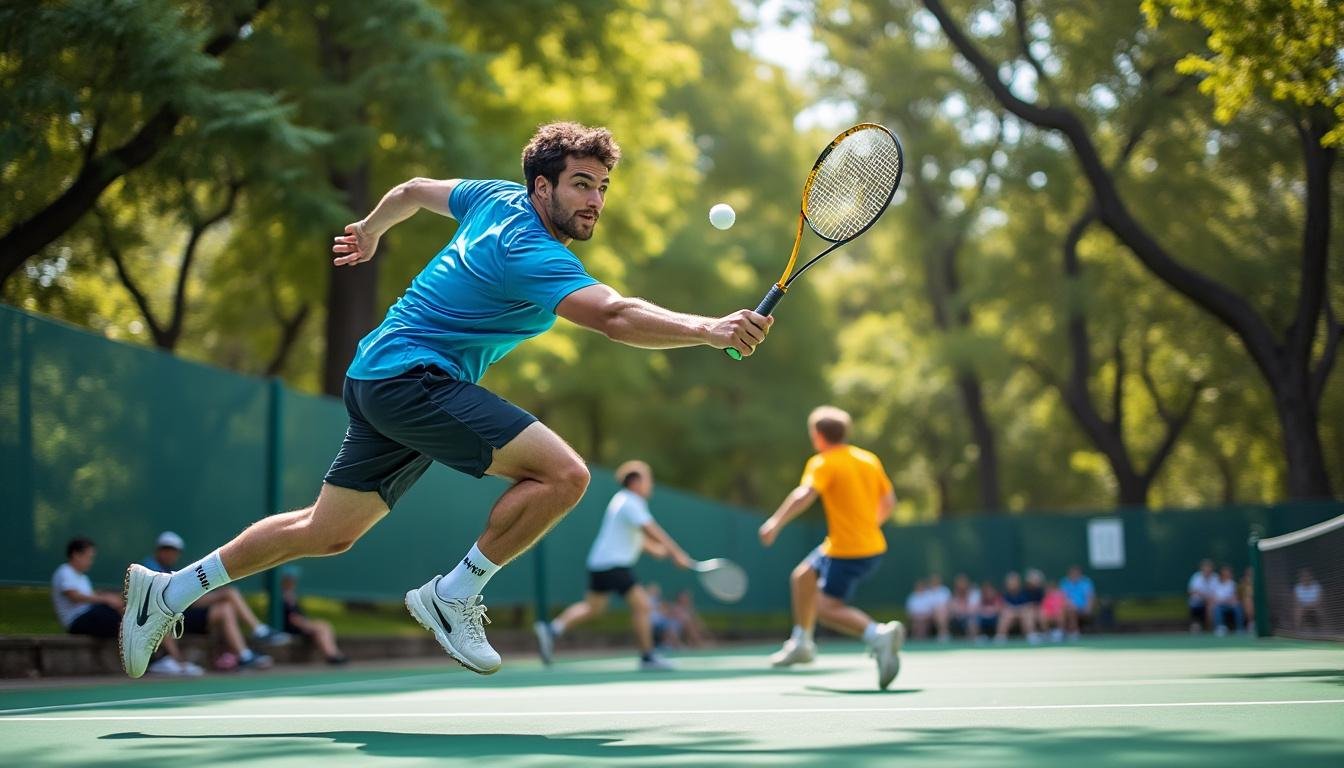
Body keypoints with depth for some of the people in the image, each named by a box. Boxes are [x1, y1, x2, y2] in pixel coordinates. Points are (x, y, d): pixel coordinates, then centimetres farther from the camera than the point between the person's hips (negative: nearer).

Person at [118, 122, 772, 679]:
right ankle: (455, 594, -9)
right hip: (410, 375, -10)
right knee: (562, 473, -23)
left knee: (326, 533, 18)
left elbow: (413, 190, 24)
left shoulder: (498, 199, 8)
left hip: (379, 379, 10)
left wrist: (369, 232, 43)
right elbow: (613, 316, -36)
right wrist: (710, 330, -44)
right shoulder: (531, 252, -21)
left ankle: (170, 591, 27)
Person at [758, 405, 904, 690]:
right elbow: (888, 501, 15)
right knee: (802, 576, 22)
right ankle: (801, 643, 32)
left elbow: (805, 495, -27)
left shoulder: (824, 463, -10)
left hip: (846, 550, -9)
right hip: (872, 545, 9)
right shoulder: (869, 459, 11)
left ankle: (878, 634, -29)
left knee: (828, 608, -7)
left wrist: (776, 522, -27)